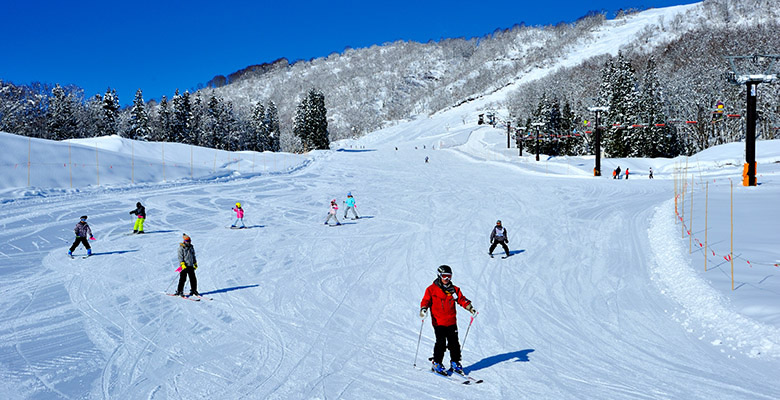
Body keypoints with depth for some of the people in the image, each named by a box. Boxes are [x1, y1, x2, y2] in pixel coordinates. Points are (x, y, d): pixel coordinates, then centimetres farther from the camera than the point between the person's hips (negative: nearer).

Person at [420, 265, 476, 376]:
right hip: (438, 322, -4)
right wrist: (423, 309, -21)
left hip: (451, 322, 4)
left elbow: (462, 300, 12)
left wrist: (470, 308, -2)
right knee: (441, 343, -9)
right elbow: (426, 300, -3)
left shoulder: (454, 290, 11)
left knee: (454, 343, 6)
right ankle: (436, 363, 4)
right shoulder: (432, 289, 1)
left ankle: (455, 362, 20)